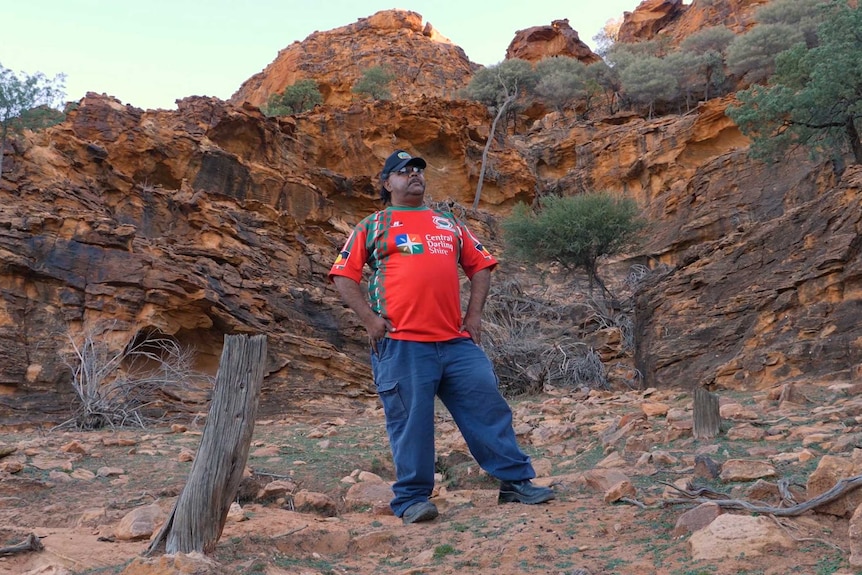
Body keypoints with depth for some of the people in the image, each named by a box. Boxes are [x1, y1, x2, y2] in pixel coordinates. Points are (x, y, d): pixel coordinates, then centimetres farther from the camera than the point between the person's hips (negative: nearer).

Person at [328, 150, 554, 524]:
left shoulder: (449, 224, 21)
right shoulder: (373, 226, 11)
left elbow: (480, 265, 22)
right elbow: (344, 276, 6)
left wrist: (474, 314, 9)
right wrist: (369, 318, -6)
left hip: (457, 341, 4)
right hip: (401, 343, -3)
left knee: (488, 408, 4)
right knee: (411, 422, -1)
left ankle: (516, 482, 15)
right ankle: (411, 500, 12)